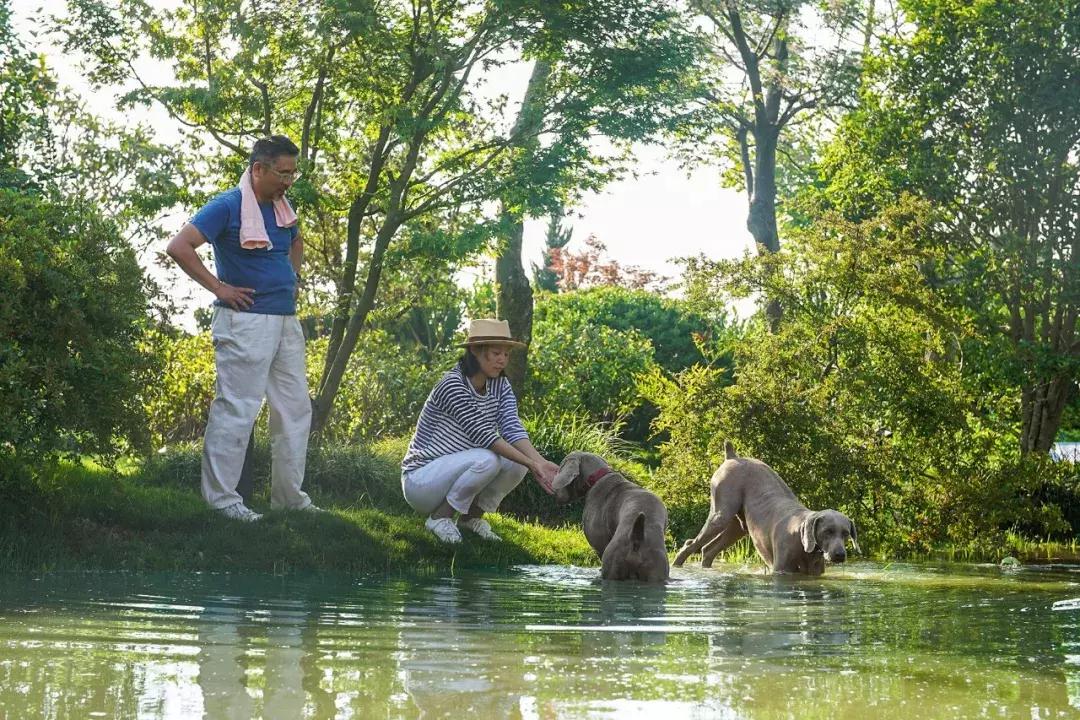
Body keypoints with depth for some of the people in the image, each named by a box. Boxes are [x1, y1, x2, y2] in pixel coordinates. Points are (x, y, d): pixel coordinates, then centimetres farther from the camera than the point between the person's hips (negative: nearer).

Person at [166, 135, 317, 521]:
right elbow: (178, 247, -18)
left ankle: (289, 495, 21)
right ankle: (222, 498, 1)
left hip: (286, 321, 9)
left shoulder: (283, 209, 12)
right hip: (245, 322, -9)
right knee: (237, 409, -6)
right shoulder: (227, 207, -11)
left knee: (295, 409, 11)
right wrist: (218, 287, -17)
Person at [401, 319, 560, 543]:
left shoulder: (500, 386, 1)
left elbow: (513, 428, -13)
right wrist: (531, 464, -32)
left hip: (455, 470, 7)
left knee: (518, 461, -13)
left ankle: (471, 516, 5)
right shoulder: (452, 385, -22)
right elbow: (482, 435, -27)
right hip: (420, 480, -7)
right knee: (486, 460, -31)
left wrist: (540, 462, -31)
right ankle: (439, 517, -11)